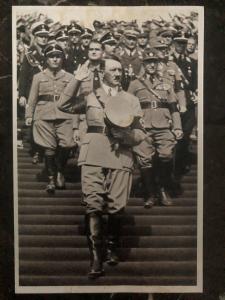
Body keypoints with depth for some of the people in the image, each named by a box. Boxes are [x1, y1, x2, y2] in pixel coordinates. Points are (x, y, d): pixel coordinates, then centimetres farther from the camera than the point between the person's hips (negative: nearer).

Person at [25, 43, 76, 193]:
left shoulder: (69, 77, 11)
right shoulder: (38, 77, 12)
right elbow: (32, 98, 11)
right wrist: (29, 116, 3)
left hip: (65, 115, 0)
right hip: (44, 116, 0)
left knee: (66, 145, -13)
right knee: (49, 148, -2)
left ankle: (60, 172, 13)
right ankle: (51, 179, 13)